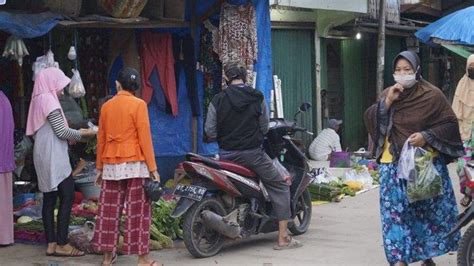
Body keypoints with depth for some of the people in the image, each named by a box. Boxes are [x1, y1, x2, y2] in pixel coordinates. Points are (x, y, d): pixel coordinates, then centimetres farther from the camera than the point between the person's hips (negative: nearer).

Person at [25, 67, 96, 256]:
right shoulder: (49, 100, -11)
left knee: (49, 199, 6)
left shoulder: (38, 101, 15)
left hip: (43, 158, 9)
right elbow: (61, 131, -15)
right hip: (54, 158, -9)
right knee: (67, 197, -7)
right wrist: (82, 134, -2)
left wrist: (72, 136, 15)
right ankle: (62, 244, -8)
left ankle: (51, 244, 6)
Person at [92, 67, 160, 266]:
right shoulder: (138, 105, -6)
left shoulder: (106, 106, 6)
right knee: (137, 211, -1)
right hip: (135, 164, -4)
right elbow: (144, 138, -9)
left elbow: (101, 139, 9)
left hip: (111, 165, 4)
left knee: (109, 210, 8)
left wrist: (100, 167, 17)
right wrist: (153, 168, -5)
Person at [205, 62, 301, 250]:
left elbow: (209, 132, -2)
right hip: (252, 153, -2)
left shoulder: (218, 100, -2)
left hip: (227, 155, 2)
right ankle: (283, 237, 0)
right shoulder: (257, 98, -2)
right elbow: (264, 127, 4)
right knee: (280, 187, 7)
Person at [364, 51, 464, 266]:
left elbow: (449, 124, -3)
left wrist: (426, 136, -17)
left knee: (429, 210, 9)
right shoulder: (387, 94, 8)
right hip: (394, 165, 2)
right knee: (396, 212, -5)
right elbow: (371, 120, -2)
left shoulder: (432, 95, -4)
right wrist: (387, 101, -14)